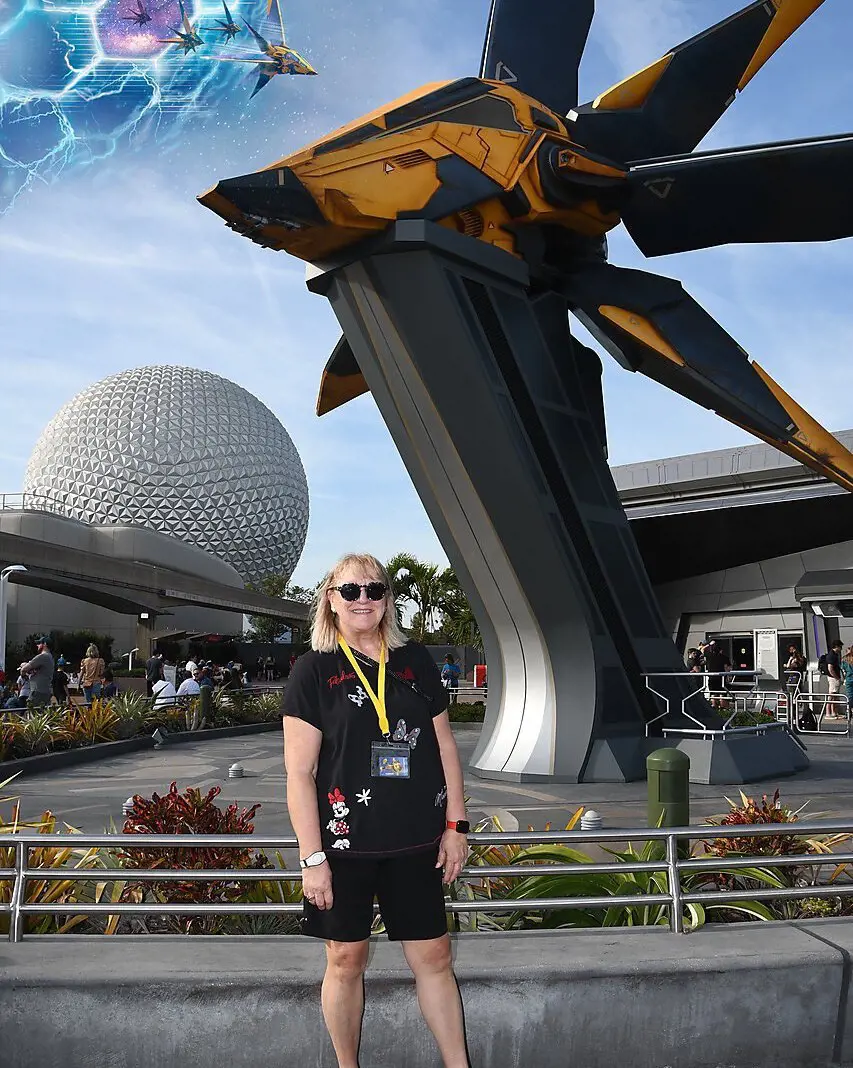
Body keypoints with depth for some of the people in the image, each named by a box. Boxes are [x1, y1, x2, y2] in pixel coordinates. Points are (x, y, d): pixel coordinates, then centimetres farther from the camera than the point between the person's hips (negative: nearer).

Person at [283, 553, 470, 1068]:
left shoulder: (415, 660, 5)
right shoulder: (314, 669, -5)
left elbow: (445, 746, 10)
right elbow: (299, 772, -7)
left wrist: (456, 825, 5)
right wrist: (312, 857, -11)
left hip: (416, 843, 3)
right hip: (345, 843, -2)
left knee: (434, 956, 9)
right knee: (346, 958, 10)